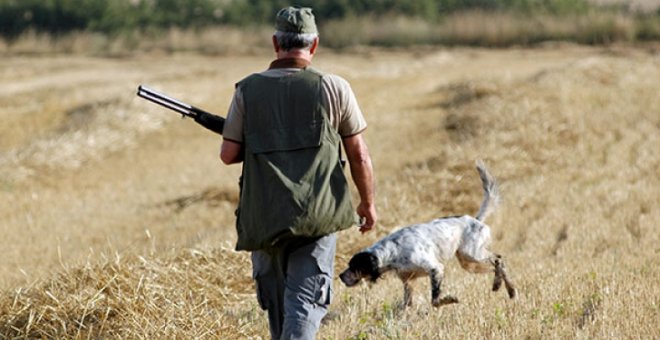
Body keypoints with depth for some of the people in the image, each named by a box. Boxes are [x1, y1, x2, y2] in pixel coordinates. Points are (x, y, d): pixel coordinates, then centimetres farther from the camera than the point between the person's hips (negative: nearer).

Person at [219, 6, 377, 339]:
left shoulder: (248, 90, 1)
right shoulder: (334, 88, -2)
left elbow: (228, 154, 3)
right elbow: (359, 155, 2)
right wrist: (368, 203, 15)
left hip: (264, 217, 2)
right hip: (318, 216, -2)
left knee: (277, 304, 18)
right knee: (306, 302, -5)